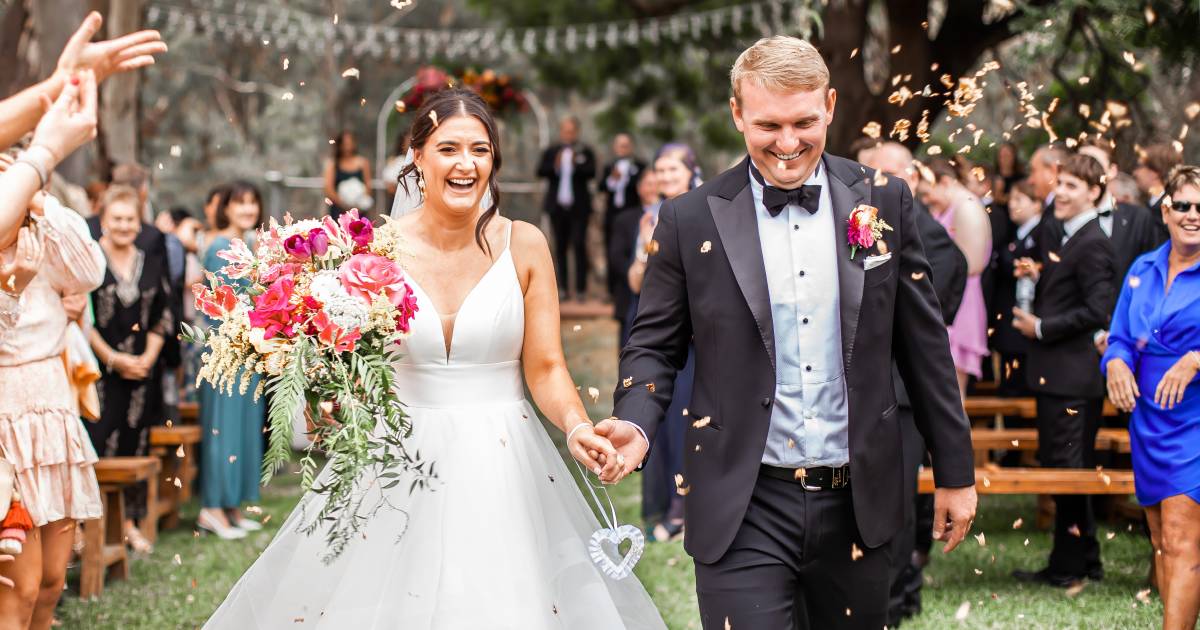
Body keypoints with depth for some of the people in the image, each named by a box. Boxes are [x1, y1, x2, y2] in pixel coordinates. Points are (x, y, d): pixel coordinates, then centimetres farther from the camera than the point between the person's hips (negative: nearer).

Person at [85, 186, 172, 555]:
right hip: (99, 370, -5)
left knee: (135, 444, 7)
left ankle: (129, 521, 16)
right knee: (98, 442, -11)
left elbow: (162, 318, 13)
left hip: (141, 370, 5)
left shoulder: (151, 267, 11)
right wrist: (114, 358, -11)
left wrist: (148, 358, -2)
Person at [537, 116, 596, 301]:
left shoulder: (585, 152, 2)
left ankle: (581, 288, -7)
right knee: (560, 247, 6)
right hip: (557, 205, 3)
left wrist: (576, 165, -27)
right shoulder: (551, 152, 10)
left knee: (579, 244, -8)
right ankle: (563, 287, 11)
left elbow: (591, 173, -11)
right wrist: (555, 166, -19)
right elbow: (540, 171, -2)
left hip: (578, 207, -3)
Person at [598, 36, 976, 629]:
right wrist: (635, 425, -16)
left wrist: (954, 471, 9)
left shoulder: (883, 202, 3)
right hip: (743, 510, -2)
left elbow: (923, 344, 8)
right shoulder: (690, 219, -2)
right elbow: (655, 344, 4)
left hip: (856, 503, 2)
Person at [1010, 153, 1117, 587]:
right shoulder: (1063, 240, 16)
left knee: (1066, 469, -4)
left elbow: (1097, 311, -22)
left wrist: (1041, 328, -15)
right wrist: (1037, 277, 5)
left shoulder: (1091, 245, -15)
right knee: (1063, 468, 15)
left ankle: (1069, 567, 4)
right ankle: (1085, 561, 24)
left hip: (1071, 376, -10)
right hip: (1058, 375, 10)